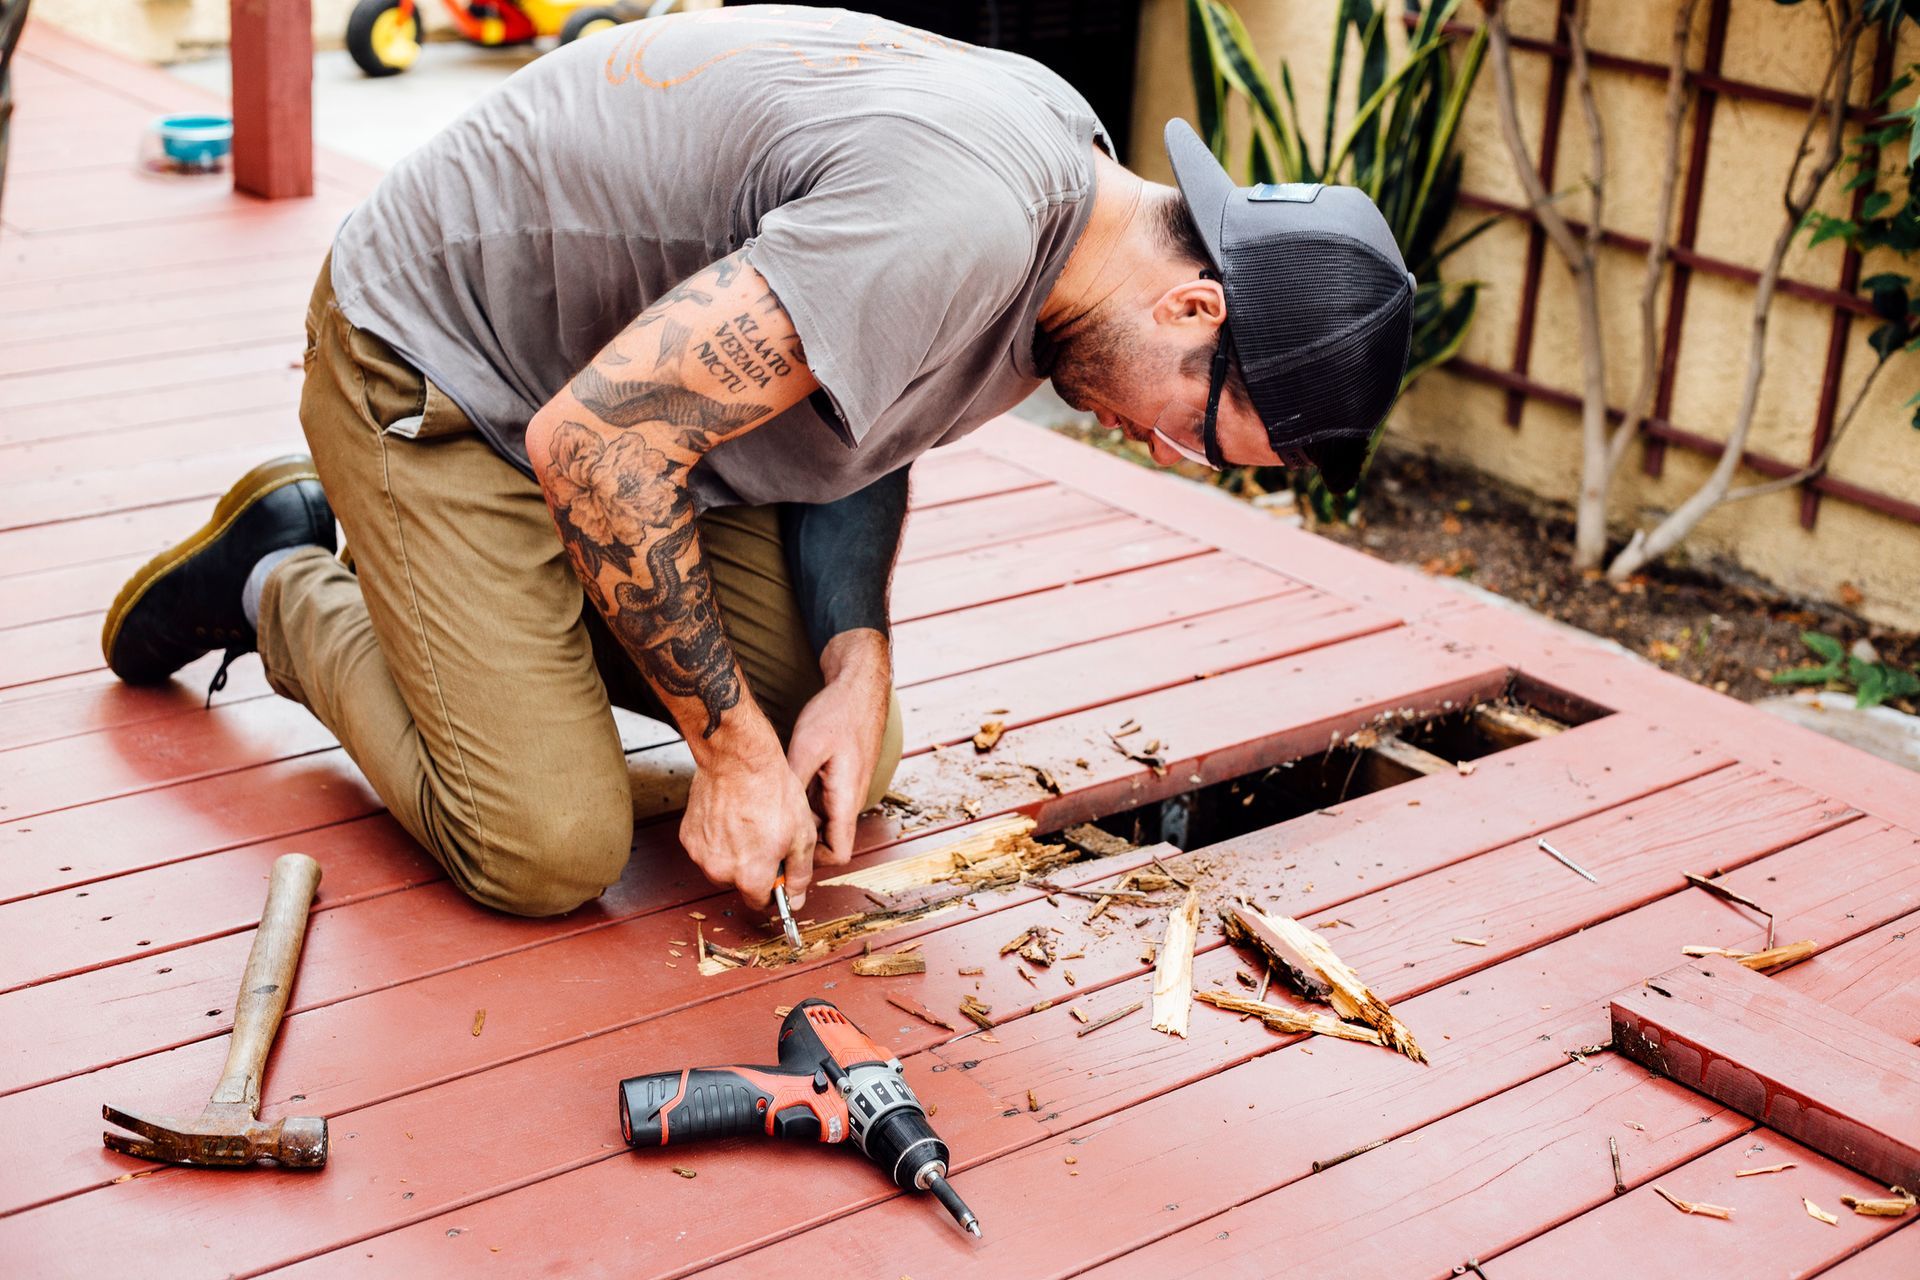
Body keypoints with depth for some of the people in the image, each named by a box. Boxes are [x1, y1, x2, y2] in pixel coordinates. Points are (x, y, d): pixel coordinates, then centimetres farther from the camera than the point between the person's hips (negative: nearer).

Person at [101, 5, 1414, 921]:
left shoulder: (1074, 176, -5)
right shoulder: (958, 224, -36)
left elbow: (862, 410, 7)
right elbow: (593, 438, -33)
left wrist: (857, 656, -9)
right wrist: (732, 745, -24)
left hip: (627, 360, 8)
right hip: (431, 358, -8)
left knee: (843, 766, 3)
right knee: (549, 851, -15)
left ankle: (518, 595, 20)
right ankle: (284, 585, 9)